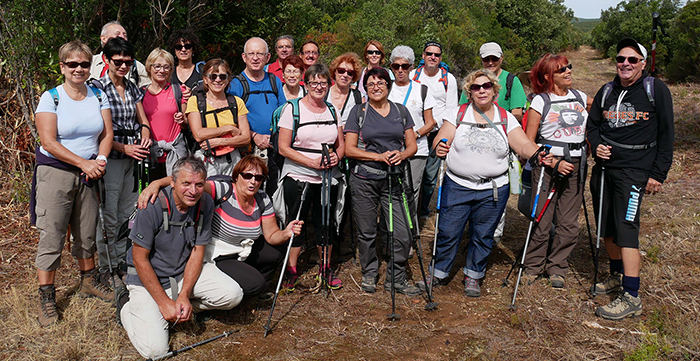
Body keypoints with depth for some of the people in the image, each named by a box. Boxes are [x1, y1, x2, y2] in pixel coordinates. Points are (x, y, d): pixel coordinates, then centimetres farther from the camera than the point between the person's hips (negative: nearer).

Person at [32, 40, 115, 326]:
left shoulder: (98, 95, 6)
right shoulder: (51, 97, -7)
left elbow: (107, 133, 5)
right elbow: (49, 142, -14)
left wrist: (100, 159, -13)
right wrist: (84, 163, -17)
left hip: (88, 173, 4)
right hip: (55, 172, -4)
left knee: (88, 232, 12)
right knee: (51, 235, -3)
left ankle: (89, 281, 30)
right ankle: (46, 297, 7)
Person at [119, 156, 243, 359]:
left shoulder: (205, 204, -10)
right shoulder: (153, 207, -24)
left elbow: (197, 252, -4)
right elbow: (140, 259, -18)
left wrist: (184, 295, -15)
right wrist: (164, 302, -19)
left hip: (185, 273, 5)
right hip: (147, 279, -4)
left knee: (233, 295, -15)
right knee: (155, 348, -18)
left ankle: (181, 309, 8)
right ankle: (126, 306, 10)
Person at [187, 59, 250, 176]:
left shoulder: (237, 102, 9)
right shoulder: (195, 101, 3)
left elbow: (246, 139, 3)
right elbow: (198, 135, -10)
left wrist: (219, 141, -10)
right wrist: (229, 128, -7)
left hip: (232, 161, 2)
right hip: (205, 161, -2)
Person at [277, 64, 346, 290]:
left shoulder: (333, 111, 9)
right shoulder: (292, 109, -4)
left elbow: (341, 144, 15)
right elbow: (283, 148, -8)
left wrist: (337, 156, -8)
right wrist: (312, 162, -18)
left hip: (328, 178, 4)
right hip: (298, 177, -3)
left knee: (326, 223, 10)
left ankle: (325, 268, 25)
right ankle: (291, 270, 16)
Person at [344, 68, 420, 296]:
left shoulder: (401, 111, 11)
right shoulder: (358, 112, 4)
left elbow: (412, 146, 11)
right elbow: (349, 149, -2)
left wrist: (401, 155, -12)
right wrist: (379, 157, -14)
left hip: (394, 180, 1)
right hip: (364, 180, -1)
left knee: (402, 233, -5)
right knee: (367, 232, 7)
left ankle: (396, 278, 13)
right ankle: (369, 274, 28)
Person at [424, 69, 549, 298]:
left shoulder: (506, 119, 4)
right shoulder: (459, 114, 3)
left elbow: (524, 145, -3)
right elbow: (441, 140, -5)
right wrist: (440, 148, -28)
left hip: (493, 191, 1)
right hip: (457, 186, -1)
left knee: (483, 236, 10)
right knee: (448, 232, 3)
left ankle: (473, 277, 29)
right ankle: (439, 273, 22)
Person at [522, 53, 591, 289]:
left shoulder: (581, 98, 10)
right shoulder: (540, 102, -3)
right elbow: (528, 142, -6)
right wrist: (554, 162, -13)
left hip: (576, 166, 4)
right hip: (548, 165, -4)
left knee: (569, 225, 7)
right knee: (542, 222, -1)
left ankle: (557, 267, 24)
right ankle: (533, 266, 18)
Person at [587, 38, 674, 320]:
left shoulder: (656, 90, -2)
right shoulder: (607, 91, 11)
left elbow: (666, 135, -3)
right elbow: (592, 124, 21)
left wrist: (658, 174, -7)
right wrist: (596, 145, -2)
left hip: (634, 170, -6)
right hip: (604, 167, 6)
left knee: (626, 228, -14)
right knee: (607, 227, 12)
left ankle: (631, 297, -11)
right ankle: (617, 275, 32)